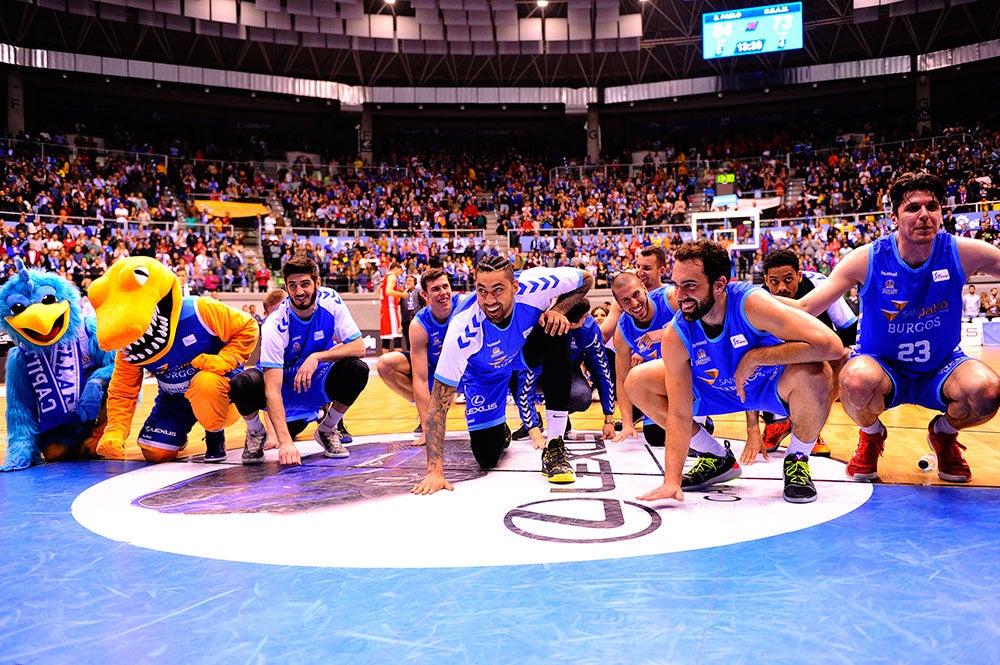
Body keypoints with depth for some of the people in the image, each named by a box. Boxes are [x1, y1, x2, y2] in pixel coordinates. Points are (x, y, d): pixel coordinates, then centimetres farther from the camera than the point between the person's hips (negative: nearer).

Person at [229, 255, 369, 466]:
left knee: (358, 370, -26)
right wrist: (285, 441, -45)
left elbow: (359, 347, -17)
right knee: (243, 385, -34)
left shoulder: (330, 302, -17)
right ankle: (256, 433, 1)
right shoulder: (275, 325, -28)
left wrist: (317, 357, -32)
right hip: (282, 385, -3)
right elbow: (272, 389, -34)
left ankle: (326, 430, 0)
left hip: (316, 385, 3)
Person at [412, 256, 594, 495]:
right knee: (487, 457, -8)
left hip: (525, 349, 2)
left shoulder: (535, 286, -34)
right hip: (485, 372, -1)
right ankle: (501, 432, 33)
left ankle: (554, 448, -23)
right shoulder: (463, 328, -39)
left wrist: (559, 309, -30)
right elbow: (439, 403, -34)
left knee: (556, 336, -33)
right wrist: (435, 471, -39)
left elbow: (586, 279, -11)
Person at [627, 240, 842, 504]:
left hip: (773, 387, -4)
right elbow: (679, 415, -19)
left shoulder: (751, 303, -35)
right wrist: (672, 481, -29)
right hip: (719, 390, 4)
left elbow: (831, 345, -44)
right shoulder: (676, 336, -23)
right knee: (637, 383, -9)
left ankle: (797, 460, -6)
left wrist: (754, 357, -38)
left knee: (815, 374, -38)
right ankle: (718, 458, 10)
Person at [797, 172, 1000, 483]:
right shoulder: (867, 259, -17)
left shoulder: (961, 253, -13)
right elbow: (803, 309, -19)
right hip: (882, 367, -1)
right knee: (856, 380, -38)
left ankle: (944, 434, 7)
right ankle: (872, 435, 2)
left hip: (941, 369, 2)